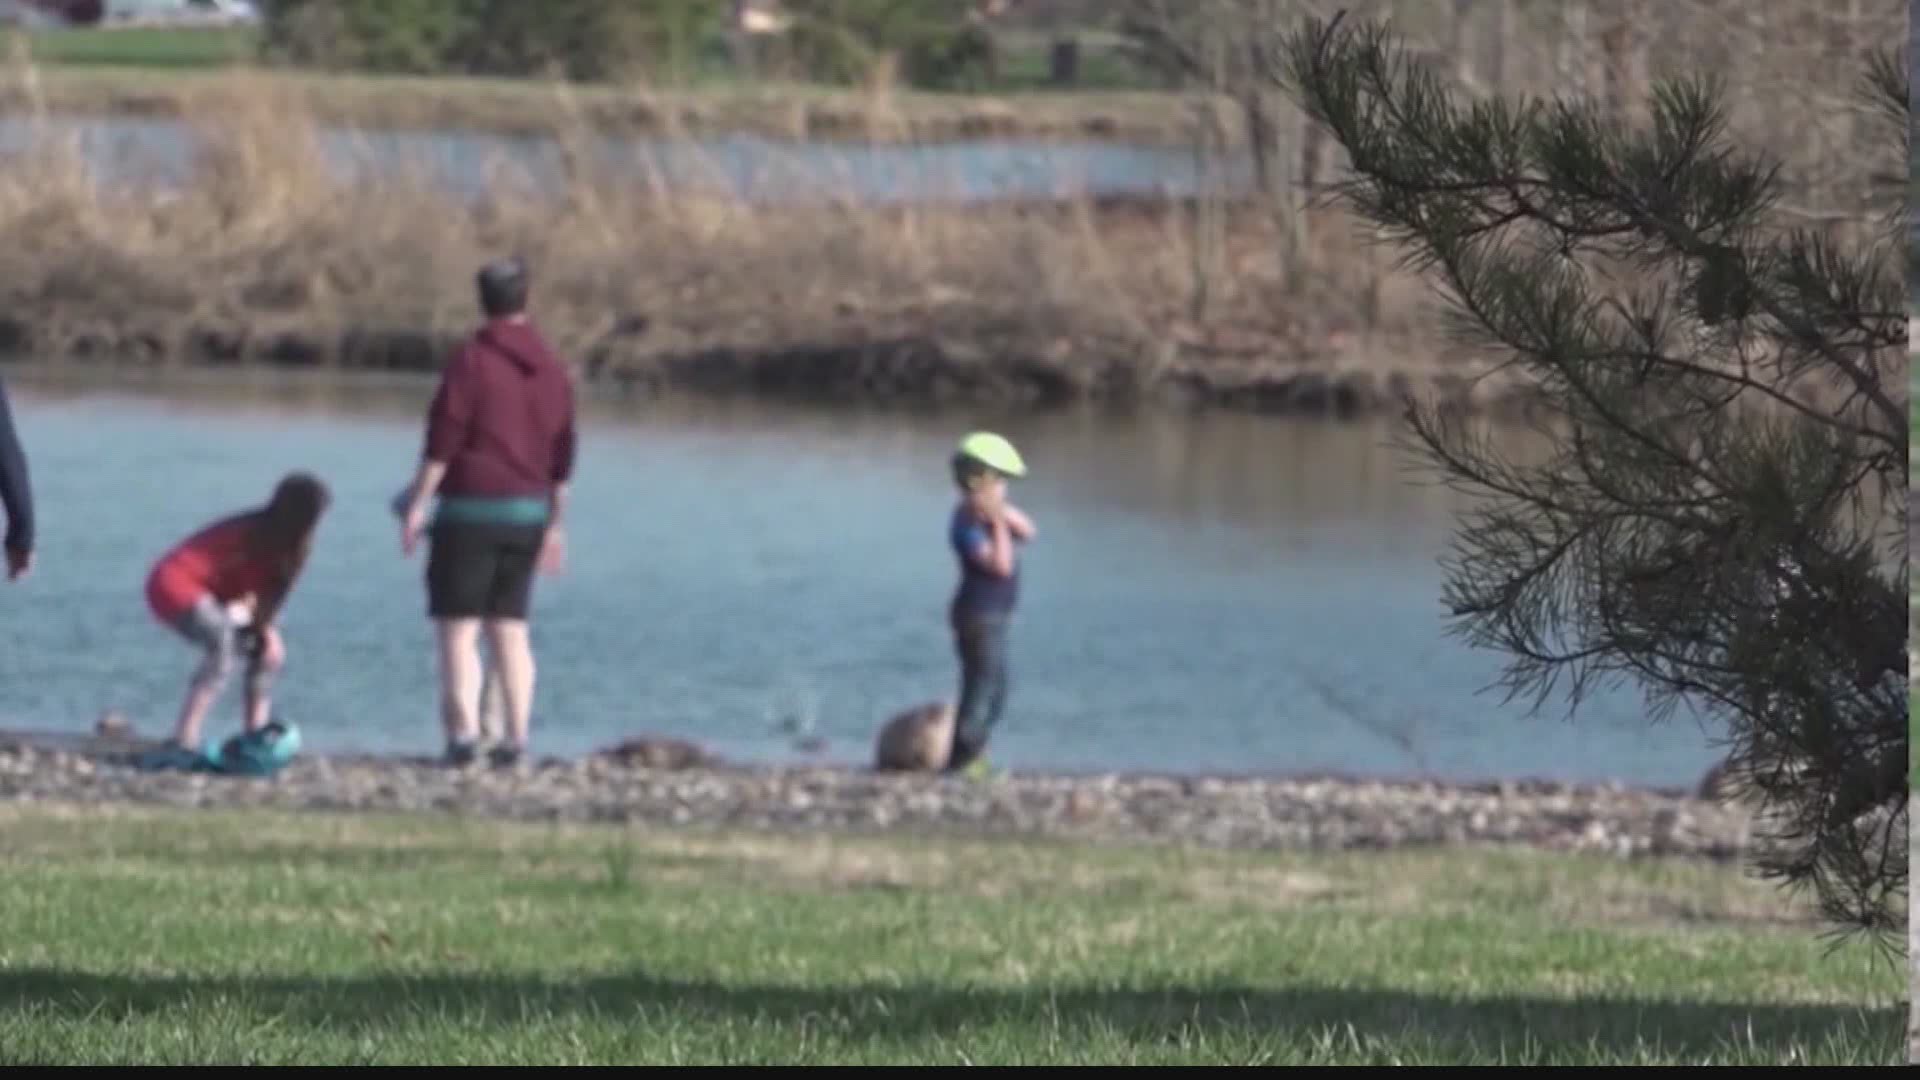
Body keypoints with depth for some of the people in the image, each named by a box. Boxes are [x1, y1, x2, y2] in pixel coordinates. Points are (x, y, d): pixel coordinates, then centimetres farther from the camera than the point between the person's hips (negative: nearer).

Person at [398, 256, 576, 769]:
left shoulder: (472, 361, -10)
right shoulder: (551, 370, 8)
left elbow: (442, 442, -14)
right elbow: (561, 456, 12)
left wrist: (417, 505, -10)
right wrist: (556, 524, 18)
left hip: (470, 512, -6)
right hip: (528, 512, 6)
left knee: (458, 629, -5)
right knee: (511, 629, 10)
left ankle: (463, 732, -16)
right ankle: (516, 739, 5)